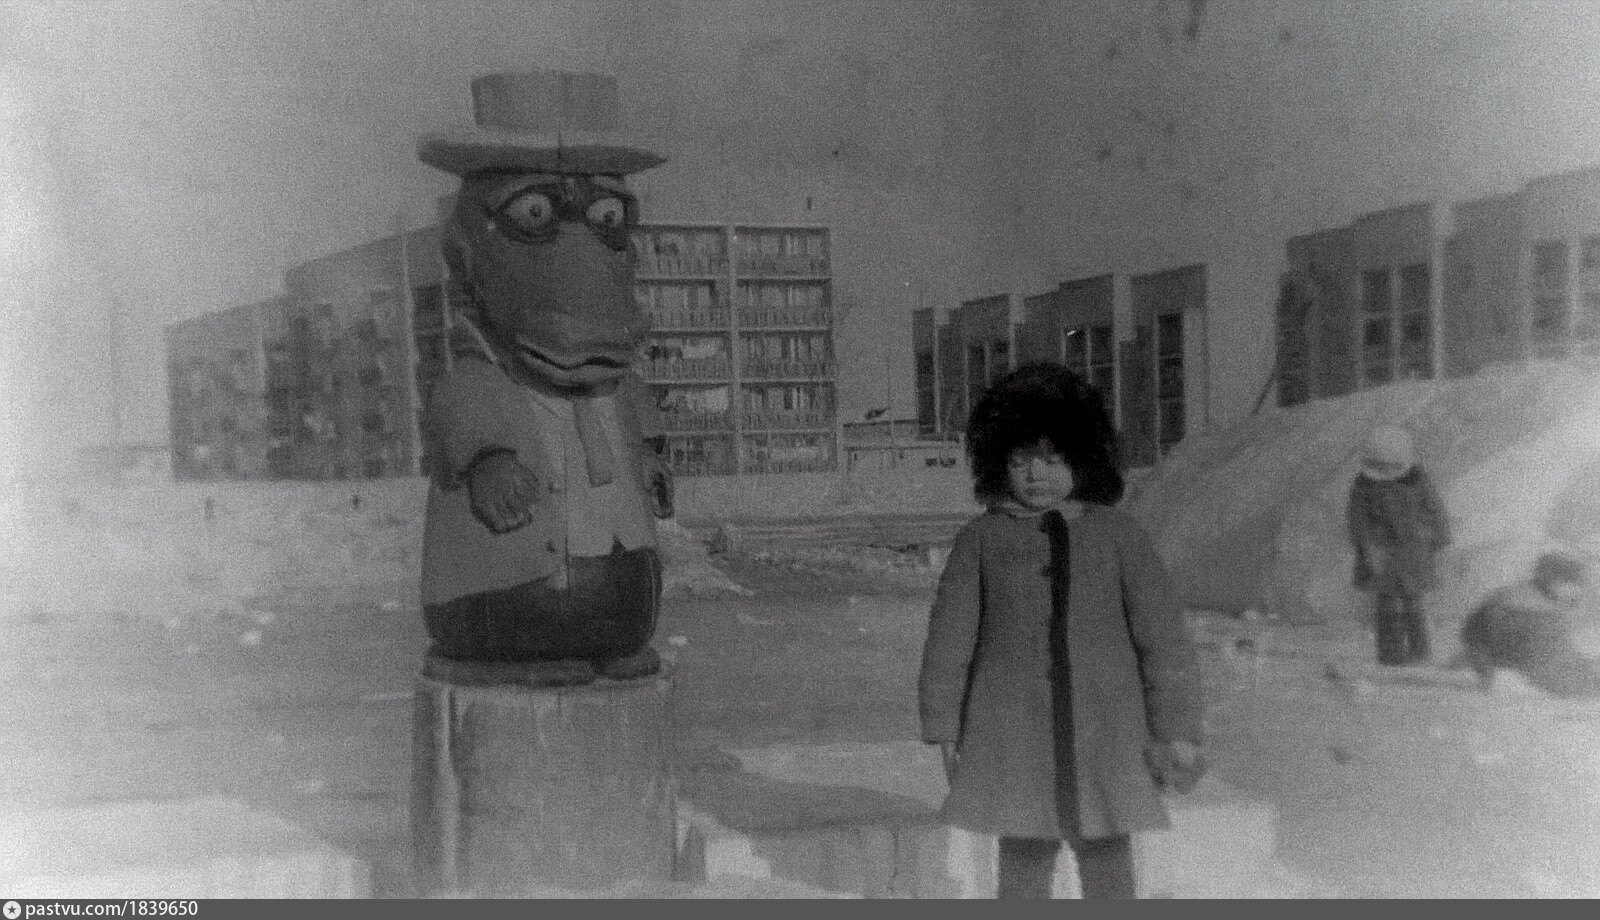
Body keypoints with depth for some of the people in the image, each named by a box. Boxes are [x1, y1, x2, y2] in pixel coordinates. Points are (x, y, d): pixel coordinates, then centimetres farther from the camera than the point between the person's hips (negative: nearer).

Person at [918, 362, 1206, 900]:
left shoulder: (1117, 534, 2)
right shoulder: (982, 538, 1)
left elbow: (1163, 636, 4)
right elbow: (950, 637, 5)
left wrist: (1177, 730, 2)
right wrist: (944, 729, 3)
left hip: (1104, 737, 1)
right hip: (1014, 737, 0)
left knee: (1109, 870, 5)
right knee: (1023, 871, 6)